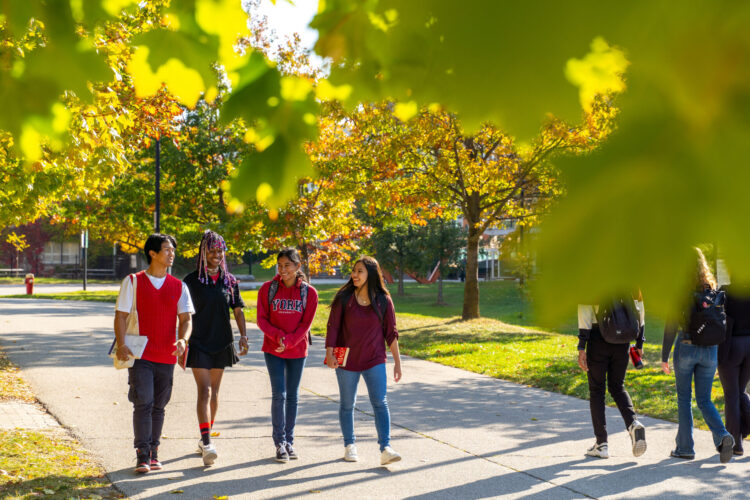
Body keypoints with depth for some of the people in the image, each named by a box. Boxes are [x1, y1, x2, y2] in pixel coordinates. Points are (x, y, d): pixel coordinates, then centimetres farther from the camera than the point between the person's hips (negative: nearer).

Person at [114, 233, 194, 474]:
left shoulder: (179, 287, 10)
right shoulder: (133, 282, 1)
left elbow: (185, 318, 7)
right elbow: (121, 315, -1)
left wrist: (182, 339, -14)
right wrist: (121, 345, -14)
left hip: (166, 357, 3)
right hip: (140, 355, -3)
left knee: (158, 407, 10)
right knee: (143, 403, -12)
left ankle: (153, 453, 19)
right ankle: (143, 456, -9)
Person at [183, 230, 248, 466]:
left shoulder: (230, 281, 6)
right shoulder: (191, 280, -3)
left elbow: (238, 310, 11)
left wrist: (243, 335, -1)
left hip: (221, 341, 4)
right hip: (198, 342, -4)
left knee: (214, 391, 12)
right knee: (204, 391, -13)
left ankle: (205, 437, 25)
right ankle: (206, 443, -20)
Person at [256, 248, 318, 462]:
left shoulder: (309, 292, -2)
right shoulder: (268, 289, -3)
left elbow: (305, 324, -3)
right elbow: (262, 319, -3)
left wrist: (288, 342, -16)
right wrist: (278, 336, -19)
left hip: (297, 350, 1)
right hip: (273, 350, -1)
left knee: (292, 396, 8)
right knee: (279, 394, -7)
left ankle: (289, 441, 18)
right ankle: (279, 442, 0)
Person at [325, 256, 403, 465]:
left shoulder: (383, 300, -2)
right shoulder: (344, 298, -4)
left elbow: (391, 333, 4)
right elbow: (333, 326, -4)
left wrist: (397, 361, 4)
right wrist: (329, 352, -17)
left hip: (374, 360, 0)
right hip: (346, 360, 0)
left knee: (380, 403, -9)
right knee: (347, 404, 9)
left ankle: (385, 449, -13)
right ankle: (349, 446, 23)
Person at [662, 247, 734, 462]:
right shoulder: (712, 289, 4)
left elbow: (671, 326, -11)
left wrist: (664, 356, -5)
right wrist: (718, 356, 17)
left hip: (686, 347, -4)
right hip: (709, 349, 4)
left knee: (684, 399, 9)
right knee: (704, 400, 10)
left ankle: (685, 447, 12)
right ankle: (722, 436, -13)